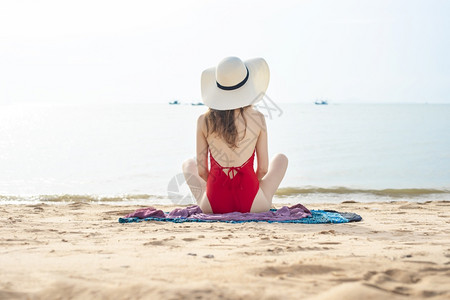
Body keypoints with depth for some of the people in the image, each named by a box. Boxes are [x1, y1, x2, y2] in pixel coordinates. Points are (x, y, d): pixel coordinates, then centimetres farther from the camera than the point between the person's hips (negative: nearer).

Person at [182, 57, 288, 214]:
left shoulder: (204, 120, -5)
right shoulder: (258, 118, -7)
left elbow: (202, 171, 0)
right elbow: (263, 169, -1)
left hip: (213, 206, 1)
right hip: (251, 204, -1)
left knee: (188, 164, 33)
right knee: (281, 158, 27)